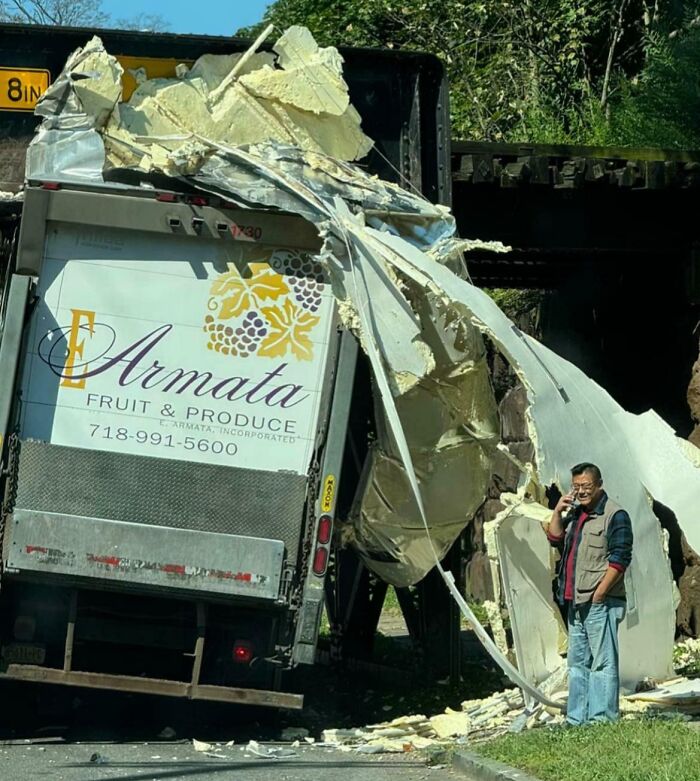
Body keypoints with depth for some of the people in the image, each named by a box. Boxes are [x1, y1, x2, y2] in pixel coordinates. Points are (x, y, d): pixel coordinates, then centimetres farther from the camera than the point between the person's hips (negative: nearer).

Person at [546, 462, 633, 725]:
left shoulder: (615, 515, -9)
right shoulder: (575, 514, 17)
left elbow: (619, 560, -14)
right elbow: (555, 539, 19)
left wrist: (598, 594, -18)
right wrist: (558, 512, 5)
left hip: (601, 603, -9)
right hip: (575, 602, 9)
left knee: (603, 662, -8)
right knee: (577, 662, 13)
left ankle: (603, 719, -8)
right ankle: (576, 719, 18)